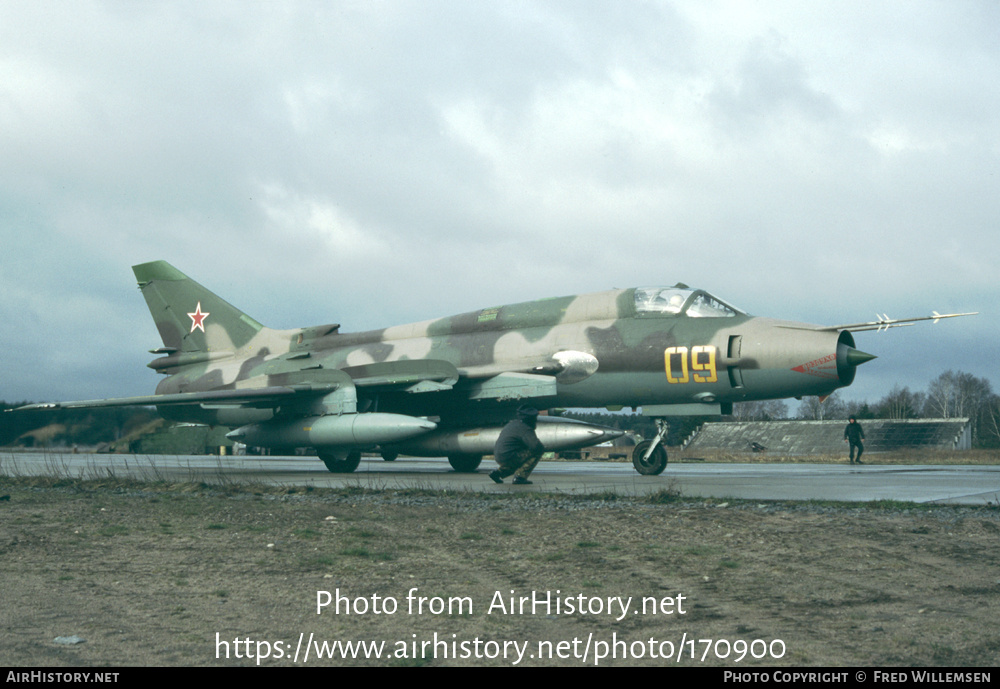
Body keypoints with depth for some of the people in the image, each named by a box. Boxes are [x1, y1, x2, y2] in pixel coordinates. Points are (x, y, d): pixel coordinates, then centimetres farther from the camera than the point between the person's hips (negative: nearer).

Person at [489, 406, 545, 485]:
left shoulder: (513, 423, 17)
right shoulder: (525, 429, -11)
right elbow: (537, 447, -22)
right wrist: (543, 447, 3)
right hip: (508, 459, -9)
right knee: (537, 452, -8)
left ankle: (497, 472, 20)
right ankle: (520, 476, -11)